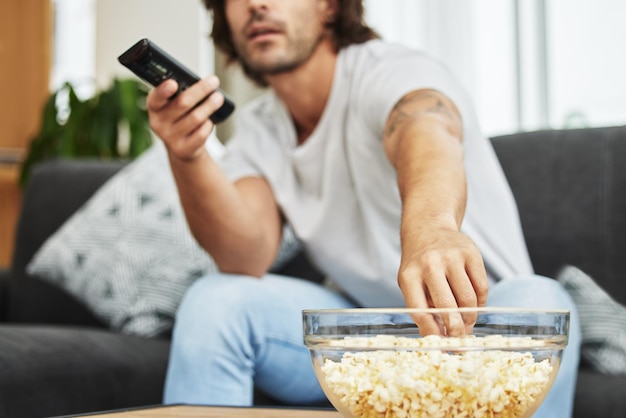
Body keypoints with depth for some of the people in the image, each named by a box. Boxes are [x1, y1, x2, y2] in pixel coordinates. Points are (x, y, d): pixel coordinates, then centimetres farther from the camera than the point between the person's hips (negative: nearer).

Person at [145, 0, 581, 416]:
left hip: (470, 319, -3)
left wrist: (430, 222, -66)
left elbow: (424, 129, -42)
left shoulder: (389, 71, -16)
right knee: (214, 300, -20)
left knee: (535, 301, -35)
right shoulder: (257, 130, 1)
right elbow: (246, 259, -15)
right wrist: (187, 156, -34)